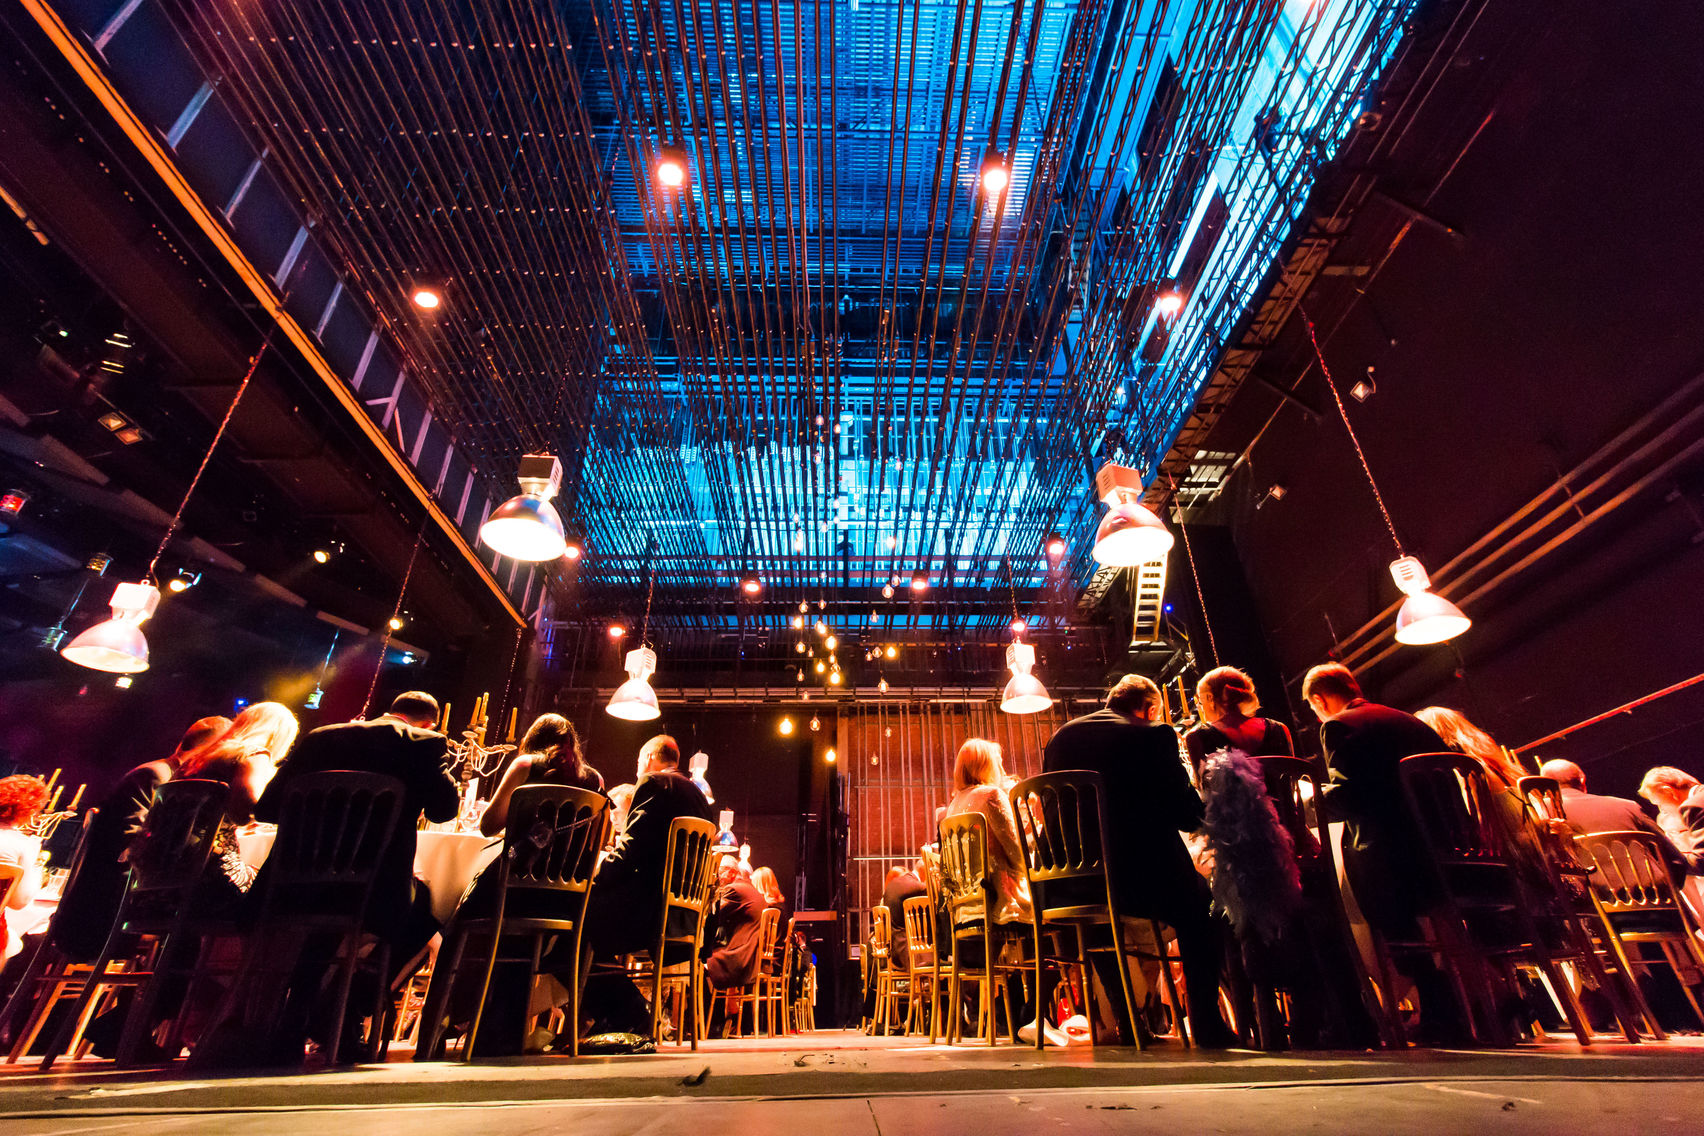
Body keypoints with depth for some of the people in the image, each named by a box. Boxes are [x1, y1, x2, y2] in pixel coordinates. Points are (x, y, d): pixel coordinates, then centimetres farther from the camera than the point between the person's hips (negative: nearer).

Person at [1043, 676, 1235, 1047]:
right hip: (1143, 880, -4)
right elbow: (1189, 816, -5)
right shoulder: (1154, 736, -6)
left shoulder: (1061, 736, 8)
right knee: (1199, 907, 28)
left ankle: (1125, 1023, 38)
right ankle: (1206, 1023, 28)